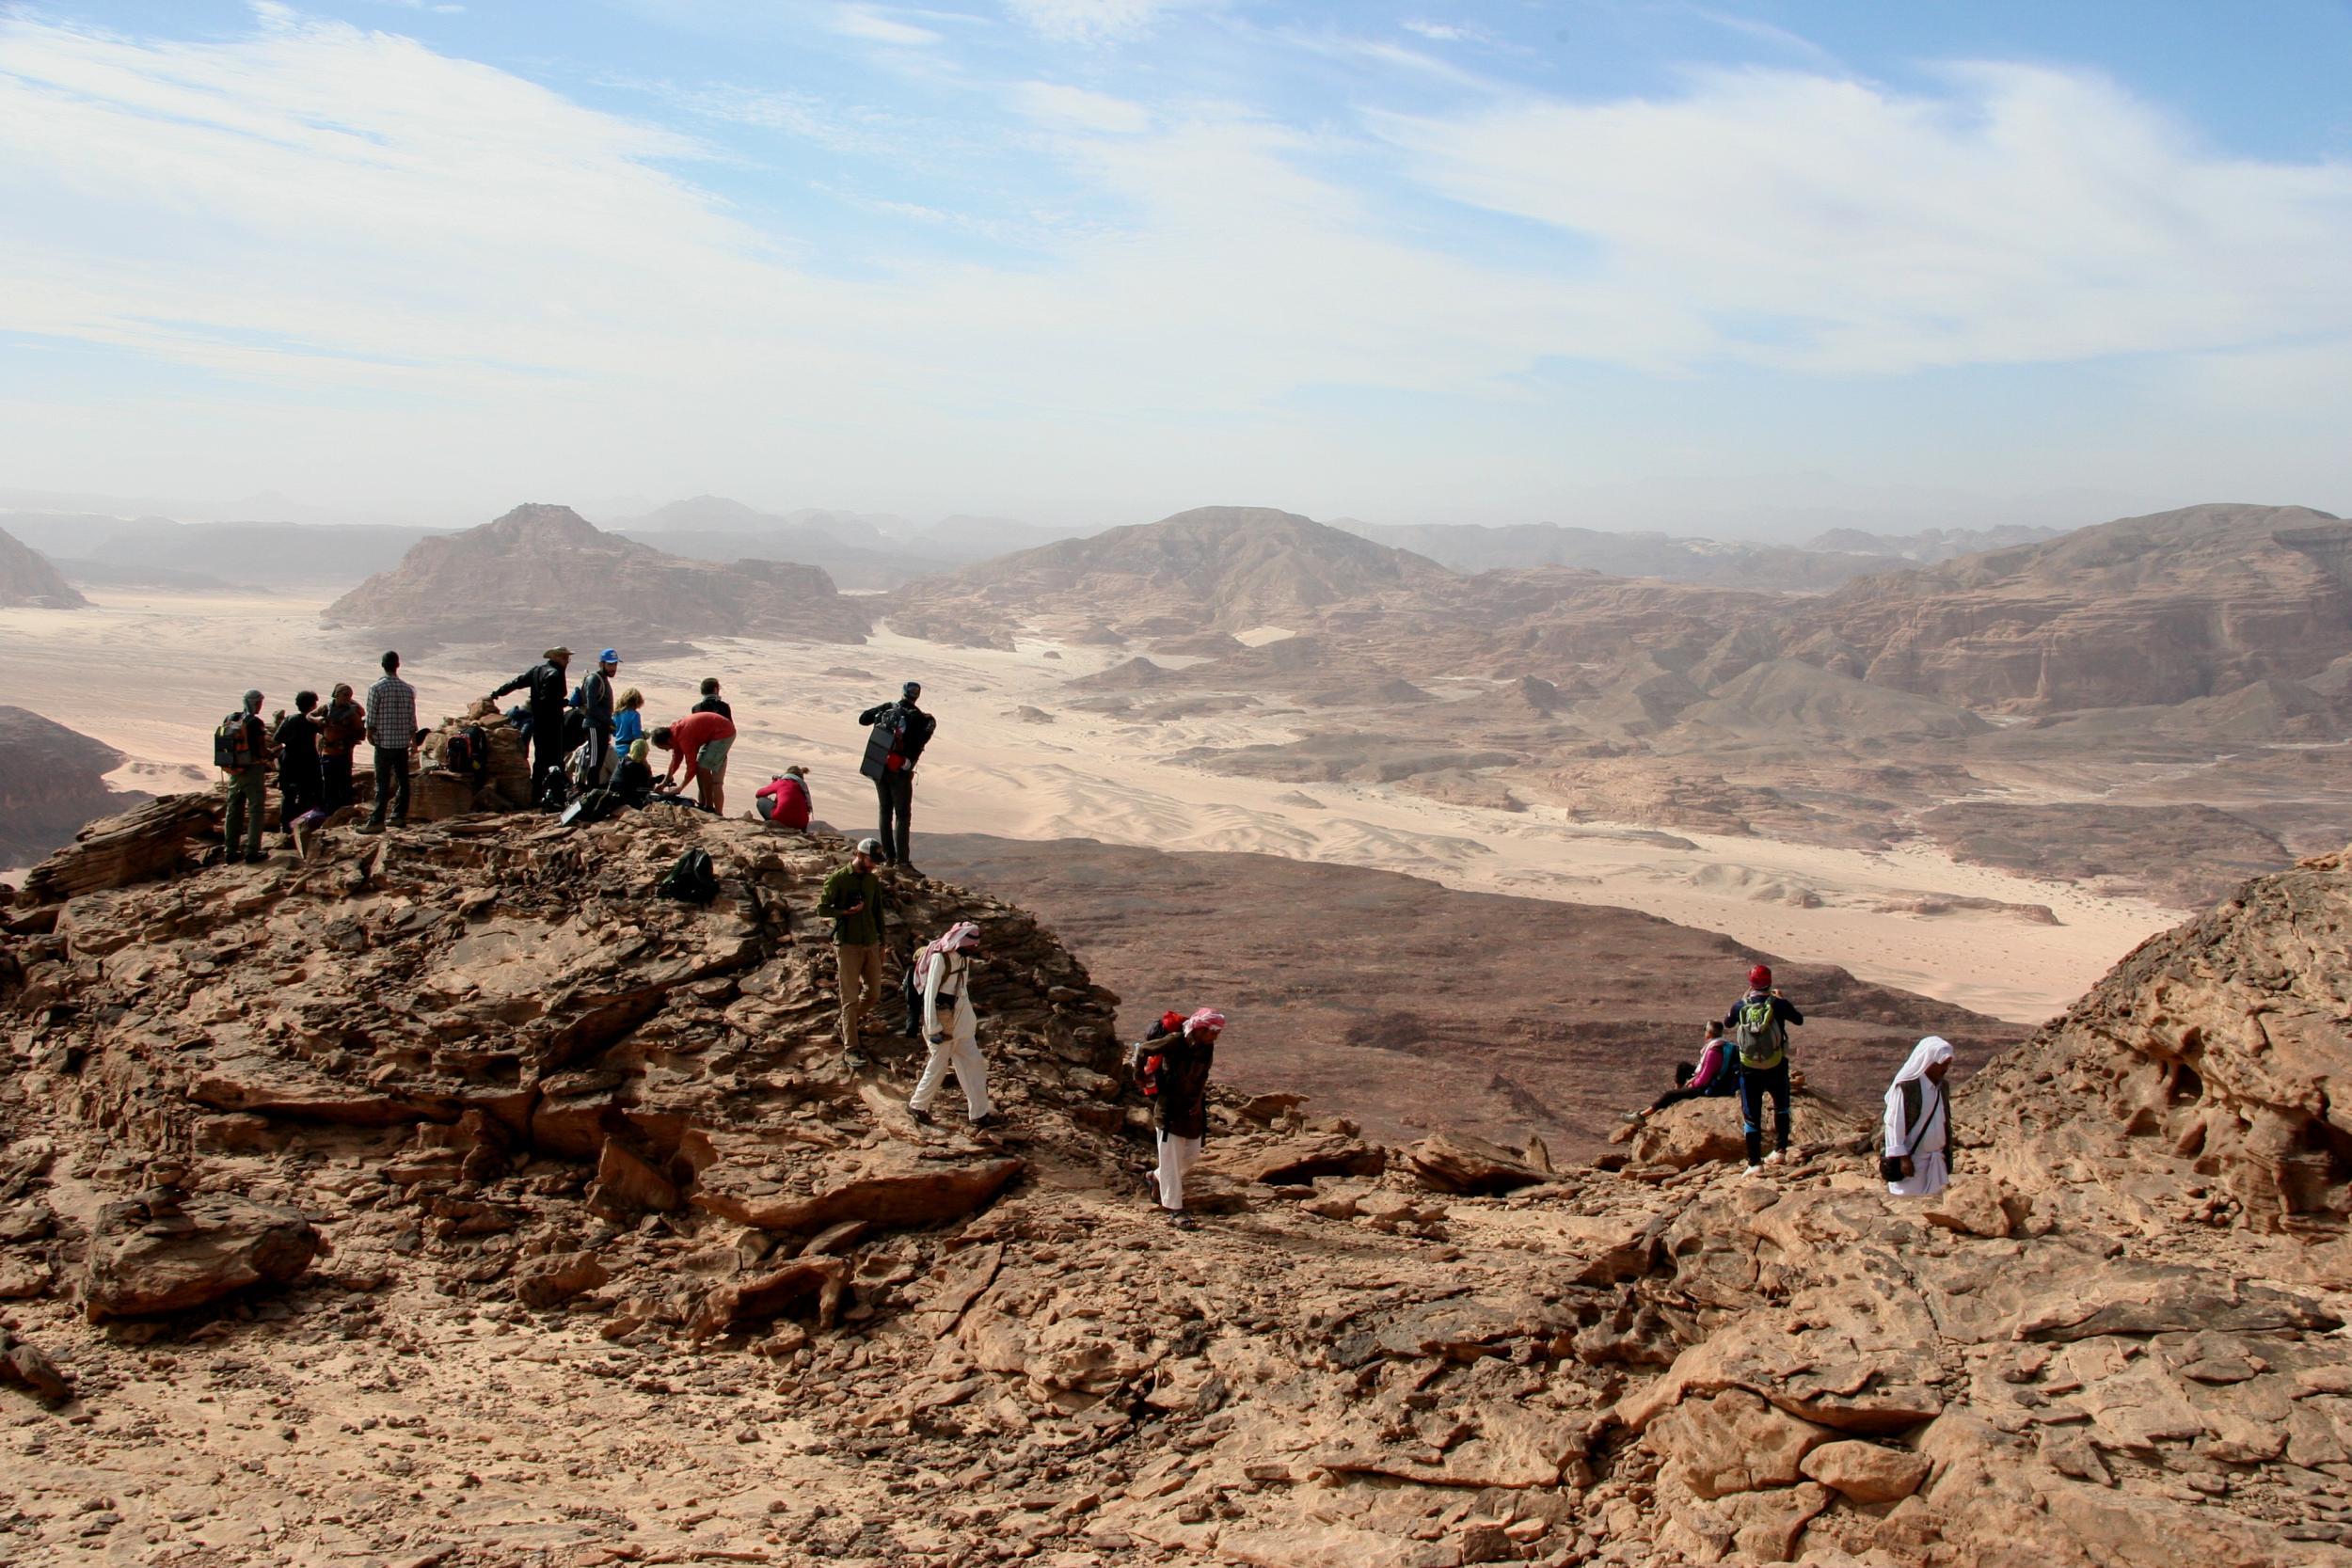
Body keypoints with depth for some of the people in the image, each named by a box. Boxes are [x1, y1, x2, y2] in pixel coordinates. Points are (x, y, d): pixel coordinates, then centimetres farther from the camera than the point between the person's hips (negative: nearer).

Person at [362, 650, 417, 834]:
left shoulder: (376, 688, -9)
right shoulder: (408, 689, 3)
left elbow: (371, 717, -8)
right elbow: (412, 717, 8)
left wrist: (370, 734, 7)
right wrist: (414, 739, 18)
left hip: (384, 742, -4)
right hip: (403, 742, 4)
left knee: (382, 783, -5)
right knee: (403, 780, 12)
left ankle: (377, 821, -8)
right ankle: (399, 816, 17)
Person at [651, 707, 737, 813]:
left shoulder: (684, 738, -27)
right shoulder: (674, 731, 2)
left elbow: (692, 767, -22)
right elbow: (676, 758, 15)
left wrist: (679, 788, -12)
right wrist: (666, 781, 14)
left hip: (724, 733, -10)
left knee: (703, 768, -12)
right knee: (700, 768, 10)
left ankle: (710, 808, -5)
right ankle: (703, 805, 17)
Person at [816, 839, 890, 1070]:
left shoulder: (873, 880, 9)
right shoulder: (838, 879, -8)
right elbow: (822, 908, -6)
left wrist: (881, 944, 17)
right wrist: (847, 911, -21)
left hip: (871, 944, 6)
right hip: (848, 946, -6)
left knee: (874, 993, 8)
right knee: (850, 998, -5)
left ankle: (851, 1022, 35)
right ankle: (850, 1050, -1)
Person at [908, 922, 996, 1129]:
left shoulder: (963, 957, 5)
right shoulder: (939, 958, -19)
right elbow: (929, 993, -19)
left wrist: (972, 1022, 18)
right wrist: (933, 1029, -20)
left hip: (961, 1023, 8)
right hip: (943, 1022, -8)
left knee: (974, 1064, 7)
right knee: (938, 1065, 4)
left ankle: (980, 1113, 14)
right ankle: (917, 1106, 23)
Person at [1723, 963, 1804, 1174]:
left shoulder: (1740, 1006, -7)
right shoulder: (1778, 1005, -12)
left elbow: (1727, 1024, 14)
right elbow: (1799, 1019, 7)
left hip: (1749, 1069, 0)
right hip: (1776, 1067, 0)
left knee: (1751, 1115, 5)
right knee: (1781, 1107, 26)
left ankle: (1755, 1163, 0)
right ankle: (1780, 1150, 23)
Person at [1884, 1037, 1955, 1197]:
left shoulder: (1942, 1086, 6)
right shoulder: (1906, 1087, -18)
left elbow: (1945, 1121, 14)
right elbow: (1894, 1123, -17)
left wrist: (1947, 1152, 15)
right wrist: (1902, 1157, -18)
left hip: (1935, 1159, 7)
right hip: (1911, 1159, -7)